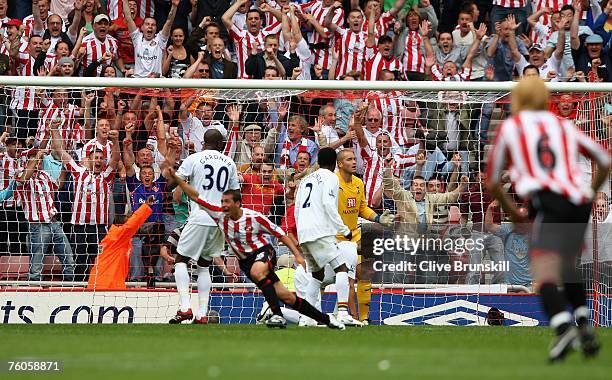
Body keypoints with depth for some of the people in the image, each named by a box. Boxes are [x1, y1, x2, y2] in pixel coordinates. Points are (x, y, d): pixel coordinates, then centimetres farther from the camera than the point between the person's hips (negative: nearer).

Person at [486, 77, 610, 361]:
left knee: (544, 273, -16)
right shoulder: (564, 126, 25)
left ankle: (564, 327, -40)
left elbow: (492, 183, 22)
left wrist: (514, 214, 35)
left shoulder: (510, 127, 17)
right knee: (567, 267, 27)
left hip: (548, 201, -5)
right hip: (580, 202, 5)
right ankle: (585, 327, 14)